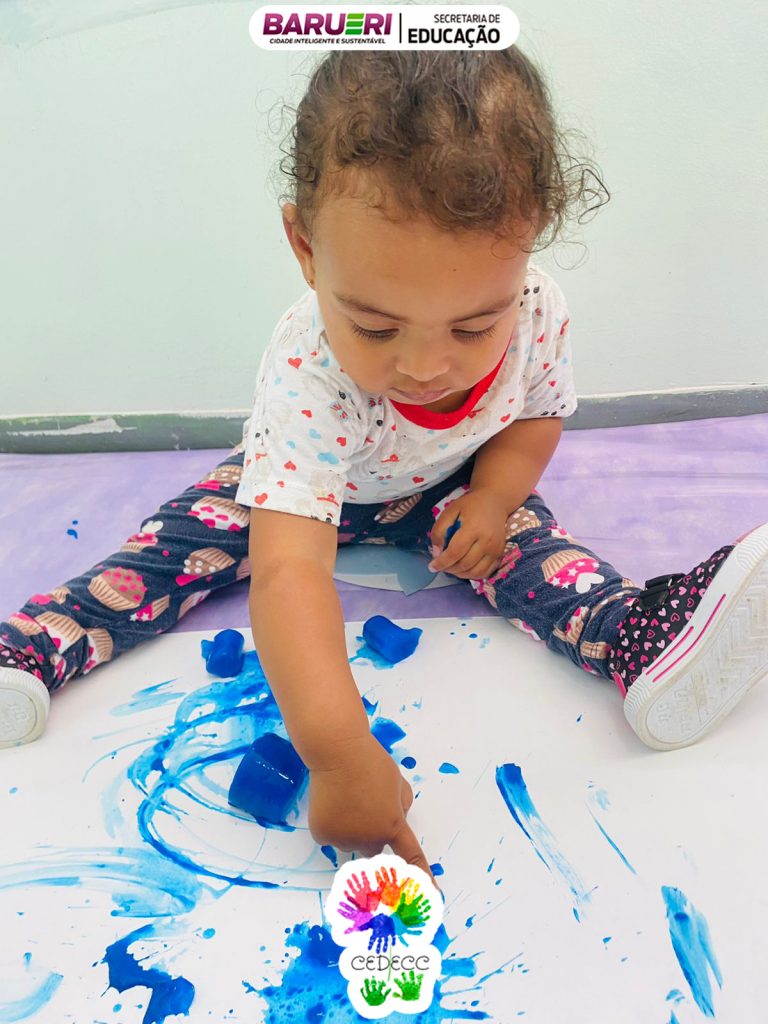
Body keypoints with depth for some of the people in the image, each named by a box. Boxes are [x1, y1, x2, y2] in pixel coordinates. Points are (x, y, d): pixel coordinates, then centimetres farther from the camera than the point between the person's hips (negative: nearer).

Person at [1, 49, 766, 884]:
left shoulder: (537, 312, -29)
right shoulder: (307, 375, -43)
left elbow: (536, 415, -6)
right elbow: (287, 569, -52)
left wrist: (490, 497, -26)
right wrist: (337, 750, -60)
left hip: (444, 488, 3)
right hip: (303, 478, -2)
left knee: (518, 535, -22)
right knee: (190, 538, -15)